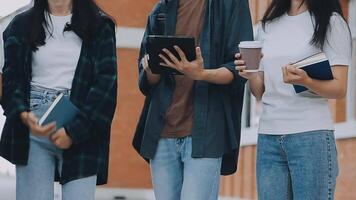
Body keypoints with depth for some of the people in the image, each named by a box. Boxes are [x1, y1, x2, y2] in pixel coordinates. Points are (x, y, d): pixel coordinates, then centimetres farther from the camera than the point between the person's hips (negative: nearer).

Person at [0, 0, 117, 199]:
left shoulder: (99, 26, 7)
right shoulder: (21, 25, 11)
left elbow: (106, 83, -1)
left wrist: (74, 130, -11)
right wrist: (24, 115, -14)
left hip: (81, 132, -1)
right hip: (34, 129, 1)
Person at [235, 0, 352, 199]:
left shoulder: (331, 22, 2)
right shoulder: (267, 26, 17)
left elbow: (339, 89, -4)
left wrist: (305, 81, -23)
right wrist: (251, 75, -5)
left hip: (312, 134, -4)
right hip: (268, 136, 4)